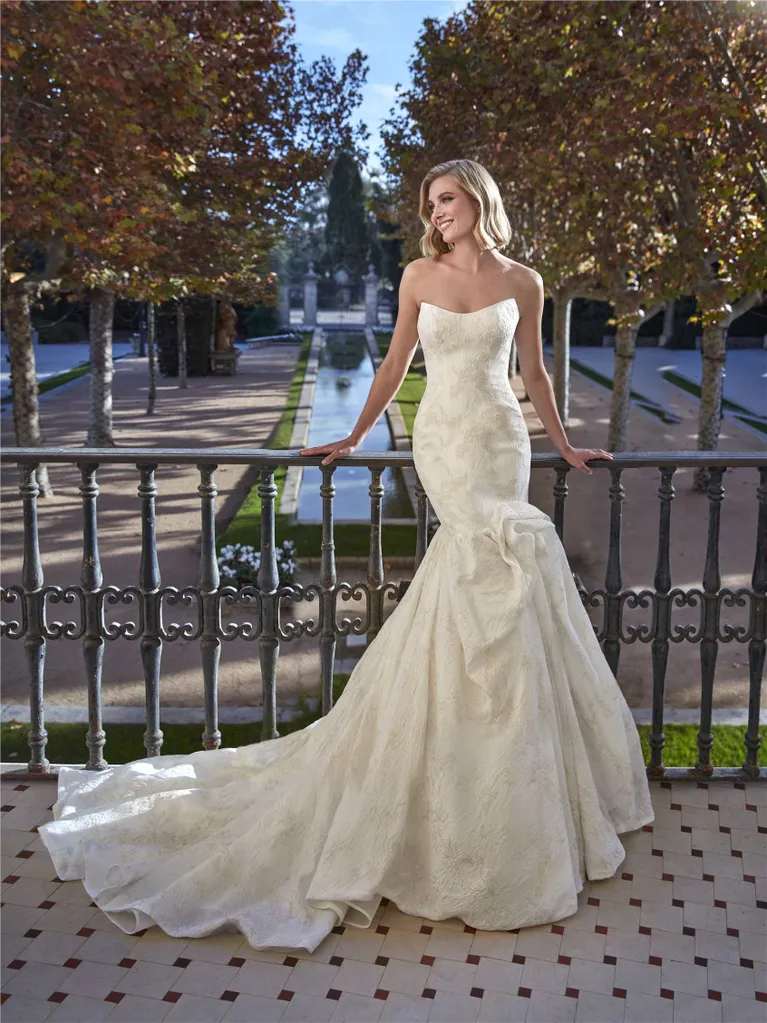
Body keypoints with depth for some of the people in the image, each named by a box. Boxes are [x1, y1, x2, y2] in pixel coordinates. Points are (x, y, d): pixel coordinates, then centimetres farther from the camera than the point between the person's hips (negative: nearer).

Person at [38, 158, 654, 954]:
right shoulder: (420, 276, 7)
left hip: (502, 438, 1)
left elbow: (532, 369, 16)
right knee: (505, 557, -16)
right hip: (443, 438, -1)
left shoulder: (522, 282, 8)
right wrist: (355, 438, 13)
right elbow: (396, 362, 12)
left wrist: (564, 444, 19)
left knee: (475, 568, -3)